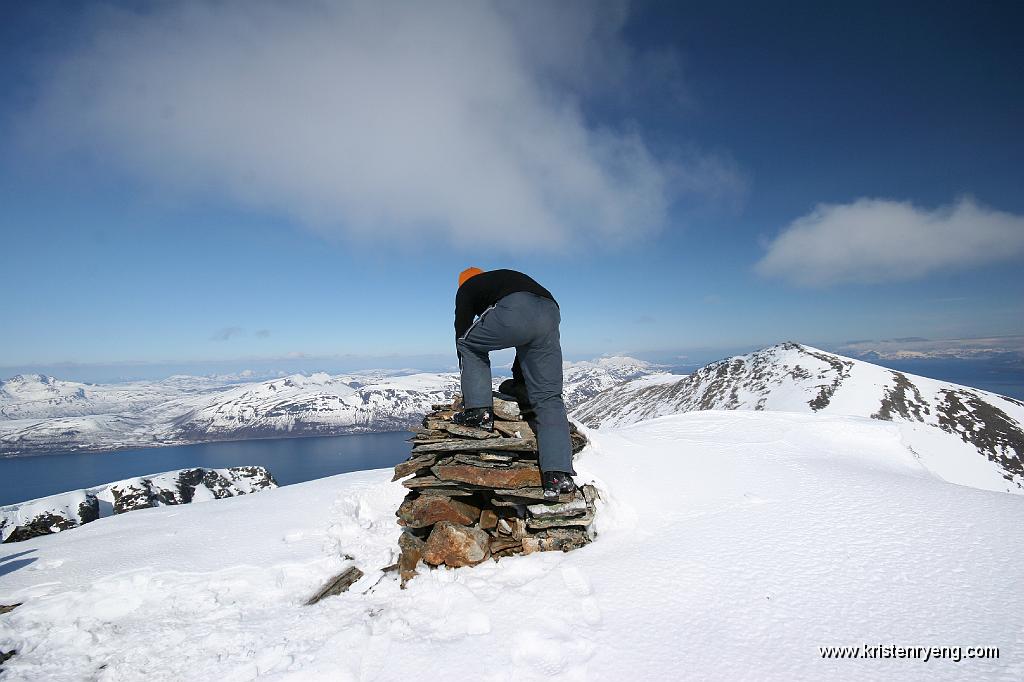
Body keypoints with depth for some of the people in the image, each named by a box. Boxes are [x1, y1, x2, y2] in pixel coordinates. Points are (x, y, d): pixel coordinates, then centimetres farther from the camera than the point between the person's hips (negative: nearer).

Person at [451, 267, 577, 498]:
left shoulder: (468, 288, 28)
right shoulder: (507, 278, 44)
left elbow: (462, 332, 26)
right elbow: (528, 339, 42)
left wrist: (468, 391, 34)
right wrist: (517, 377, 48)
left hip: (516, 313, -5)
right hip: (551, 316, 6)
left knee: (469, 344, 24)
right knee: (548, 397, 7)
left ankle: (478, 410, 15)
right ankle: (558, 474, -2)